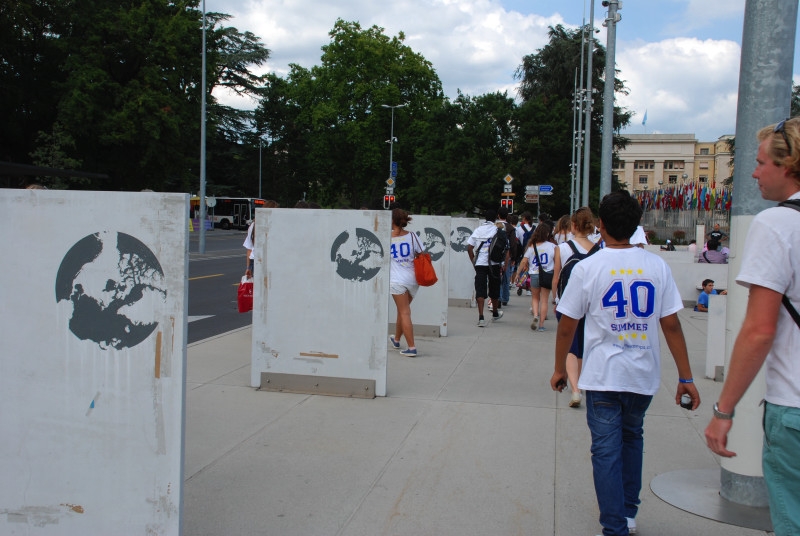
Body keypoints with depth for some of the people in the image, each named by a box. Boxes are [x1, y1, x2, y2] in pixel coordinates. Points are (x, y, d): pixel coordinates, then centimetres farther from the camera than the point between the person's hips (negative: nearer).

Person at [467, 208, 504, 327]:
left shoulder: (477, 230, 6)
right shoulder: (498, 230, -1)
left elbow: (469, 248, 3)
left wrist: (473, 261, 12)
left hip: (480, 264, 1)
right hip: (494, 264, -1)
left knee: (480, 290, 0)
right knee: (494, 289, 16)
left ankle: (481, 317, -12)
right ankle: (495, 313, 34)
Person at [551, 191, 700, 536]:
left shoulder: (587, 268, -8)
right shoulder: (657, 266, -2)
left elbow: (567, 327, -4)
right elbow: (672, 325, -2)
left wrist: (559, 369, 10)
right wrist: (686, 378, 4)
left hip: (603, 377, -3)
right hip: (644, 376, 4)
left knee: (606, 451, 4)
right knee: (632, 439, 23)